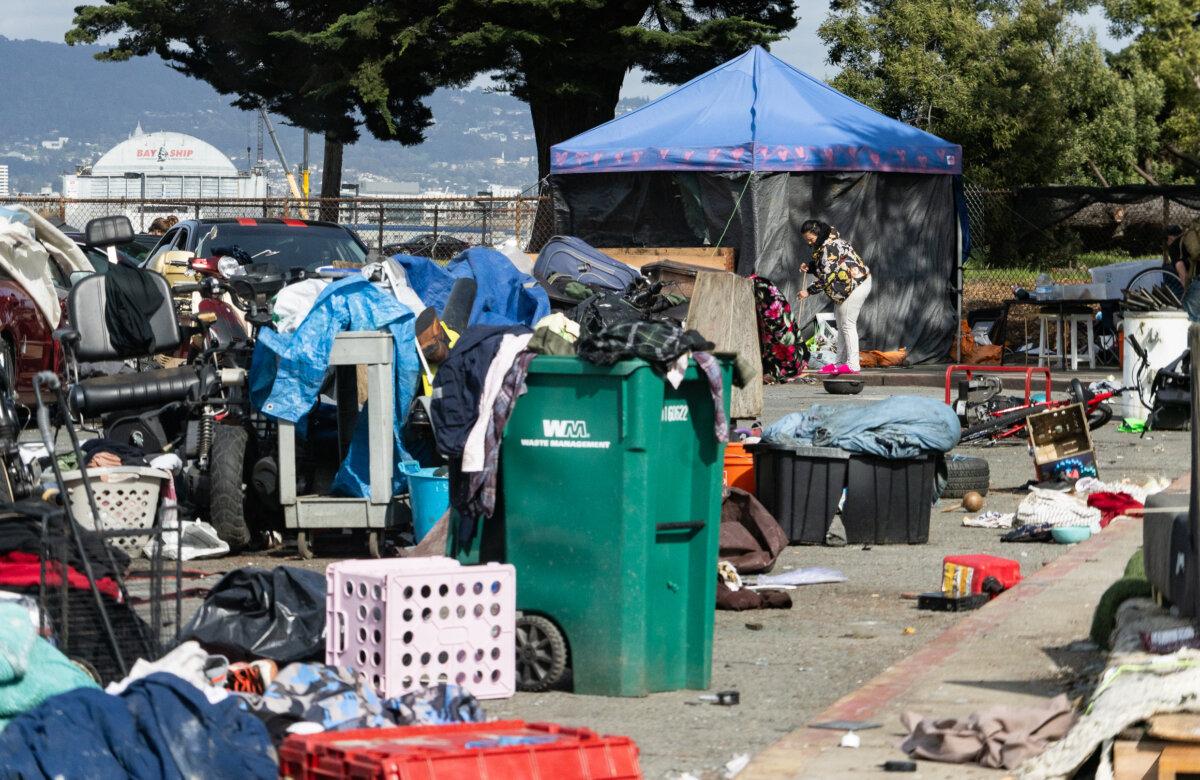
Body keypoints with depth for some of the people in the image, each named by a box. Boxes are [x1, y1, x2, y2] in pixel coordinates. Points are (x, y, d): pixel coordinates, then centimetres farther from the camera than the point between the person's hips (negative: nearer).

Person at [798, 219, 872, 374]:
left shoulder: (829, 247, -21)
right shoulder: (823, 244, 12)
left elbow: (826, 276, -23)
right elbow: (822, 267, 22)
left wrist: (809, 291, -17)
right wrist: (808, 267, 2)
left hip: (855, 284, -11)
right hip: (848, 286, 11)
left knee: (847, 325, -10)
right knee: (842, 325, 13)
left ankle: (853, 365, -10)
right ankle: (841, 363, 16)